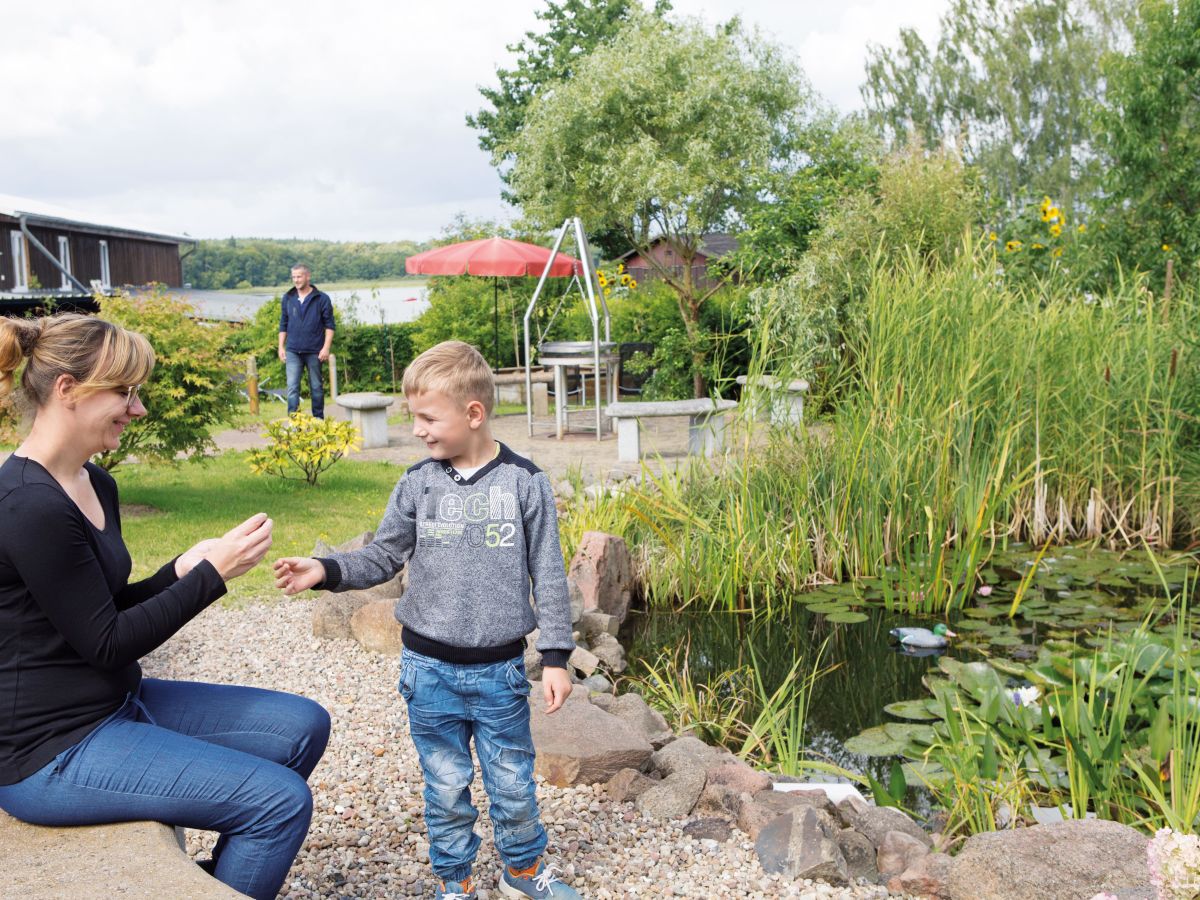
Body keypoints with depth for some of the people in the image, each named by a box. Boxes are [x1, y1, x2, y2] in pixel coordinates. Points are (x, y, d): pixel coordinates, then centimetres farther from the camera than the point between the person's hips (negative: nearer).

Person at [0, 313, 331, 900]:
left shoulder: (96, 484, 7)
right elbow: (106, 644, -19)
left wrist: (181, 569, -4)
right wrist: (212, 573, -17)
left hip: (119, 700, 10)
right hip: (53, 751, -10)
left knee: (303, 726, 7)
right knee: (281, 799, -16)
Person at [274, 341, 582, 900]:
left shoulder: (524, 483, -8)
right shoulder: (418, 485, -2)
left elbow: (548, 576, -4)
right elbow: (383, 557, 5)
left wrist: (556, 658, -3)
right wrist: (325, 571, -12)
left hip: (500, 670, -1)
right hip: (429, 669, 2)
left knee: (513, 783, 12)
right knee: (446, 787, 13)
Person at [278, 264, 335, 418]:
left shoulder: (322, 298, -2)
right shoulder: (288, 298, 8)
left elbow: (329, 325, -2)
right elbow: (283, 324, 14)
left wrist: (326, 347, -10)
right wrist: (281, 347, 8)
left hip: (314, 352, -2)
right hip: (293, 351, 2)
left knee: (316, 387, 9)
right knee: (292, 387, -5)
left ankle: (319, 419, 21)